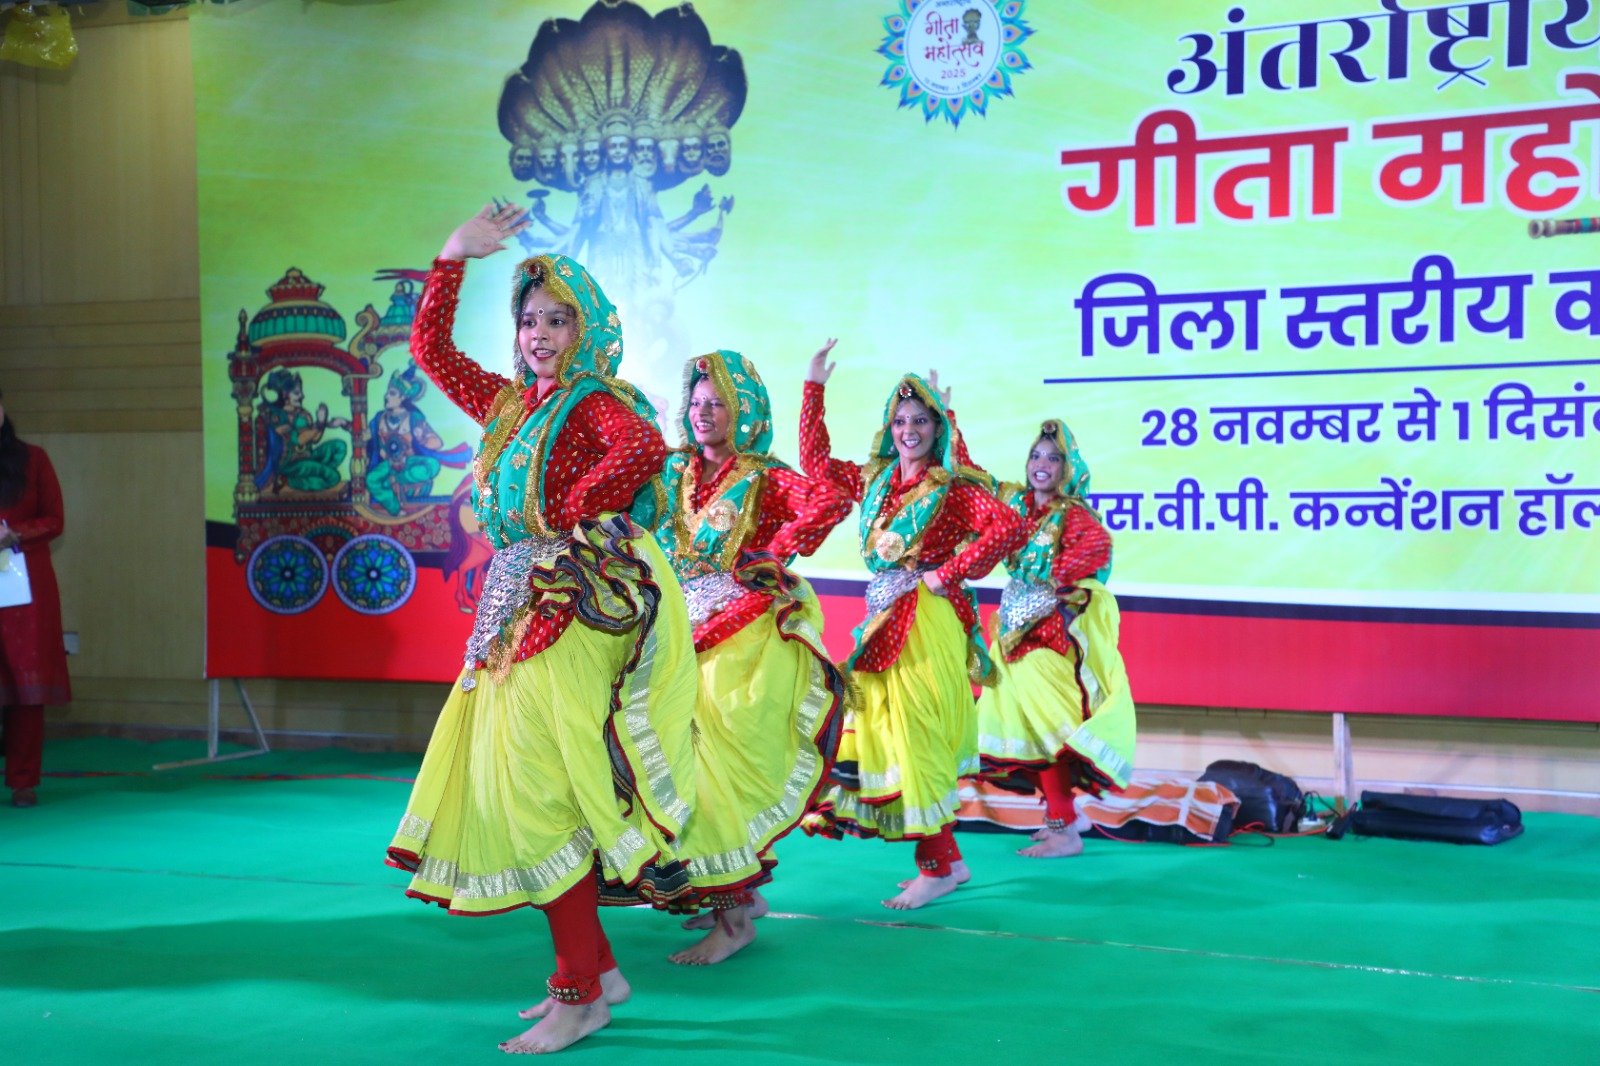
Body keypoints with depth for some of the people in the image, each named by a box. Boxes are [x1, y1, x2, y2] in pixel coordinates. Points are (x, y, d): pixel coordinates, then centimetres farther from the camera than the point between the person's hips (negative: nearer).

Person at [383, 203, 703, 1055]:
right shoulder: (509, 403, 15)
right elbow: (430, 349, 26)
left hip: (569, 617, -8)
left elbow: (645, 448, -30)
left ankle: (580, 995, 0)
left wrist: (568, 512, -19)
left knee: (541, 795, -9)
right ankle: (596, 968, 20)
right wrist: (454, 257, 19)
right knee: (517, 796, 10)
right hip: (516, 616, 8)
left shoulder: (597, 403, -8)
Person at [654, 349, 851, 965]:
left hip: (748, 636, -6)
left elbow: (832, 503, -21)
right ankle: (737, 891, 22)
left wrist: (768, 557, -16)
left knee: (726, 755, -10)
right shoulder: (674, 473, 11)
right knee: (694, 757, 9)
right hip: (691, 636, 6)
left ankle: (734, 918, -6)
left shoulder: (764, 478, -6)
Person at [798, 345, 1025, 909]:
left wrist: (949, 573, -17)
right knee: (881, 734, 7)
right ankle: (946, 858, 16)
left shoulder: (954, 487, -7)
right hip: (882, 623, 7)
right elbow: (815, 461, 20)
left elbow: (1009, 526, -20)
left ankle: (936, 869, 2)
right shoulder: (875, 480, 12)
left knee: (918, 739, -7)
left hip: (928, 624, -7)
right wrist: (813, 386, 15)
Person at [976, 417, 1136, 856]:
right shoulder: (1015, 502, 8)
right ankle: (1060, 814, 23)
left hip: (1055, 634, -7)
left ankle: (1066, 831, -4)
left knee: (1047, 725, -9)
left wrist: (1056, 582, -25)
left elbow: (1098, 545, -33)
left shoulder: (1073, 515, -11)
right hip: (1019, 630, 7)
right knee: (1029, 723, 11)